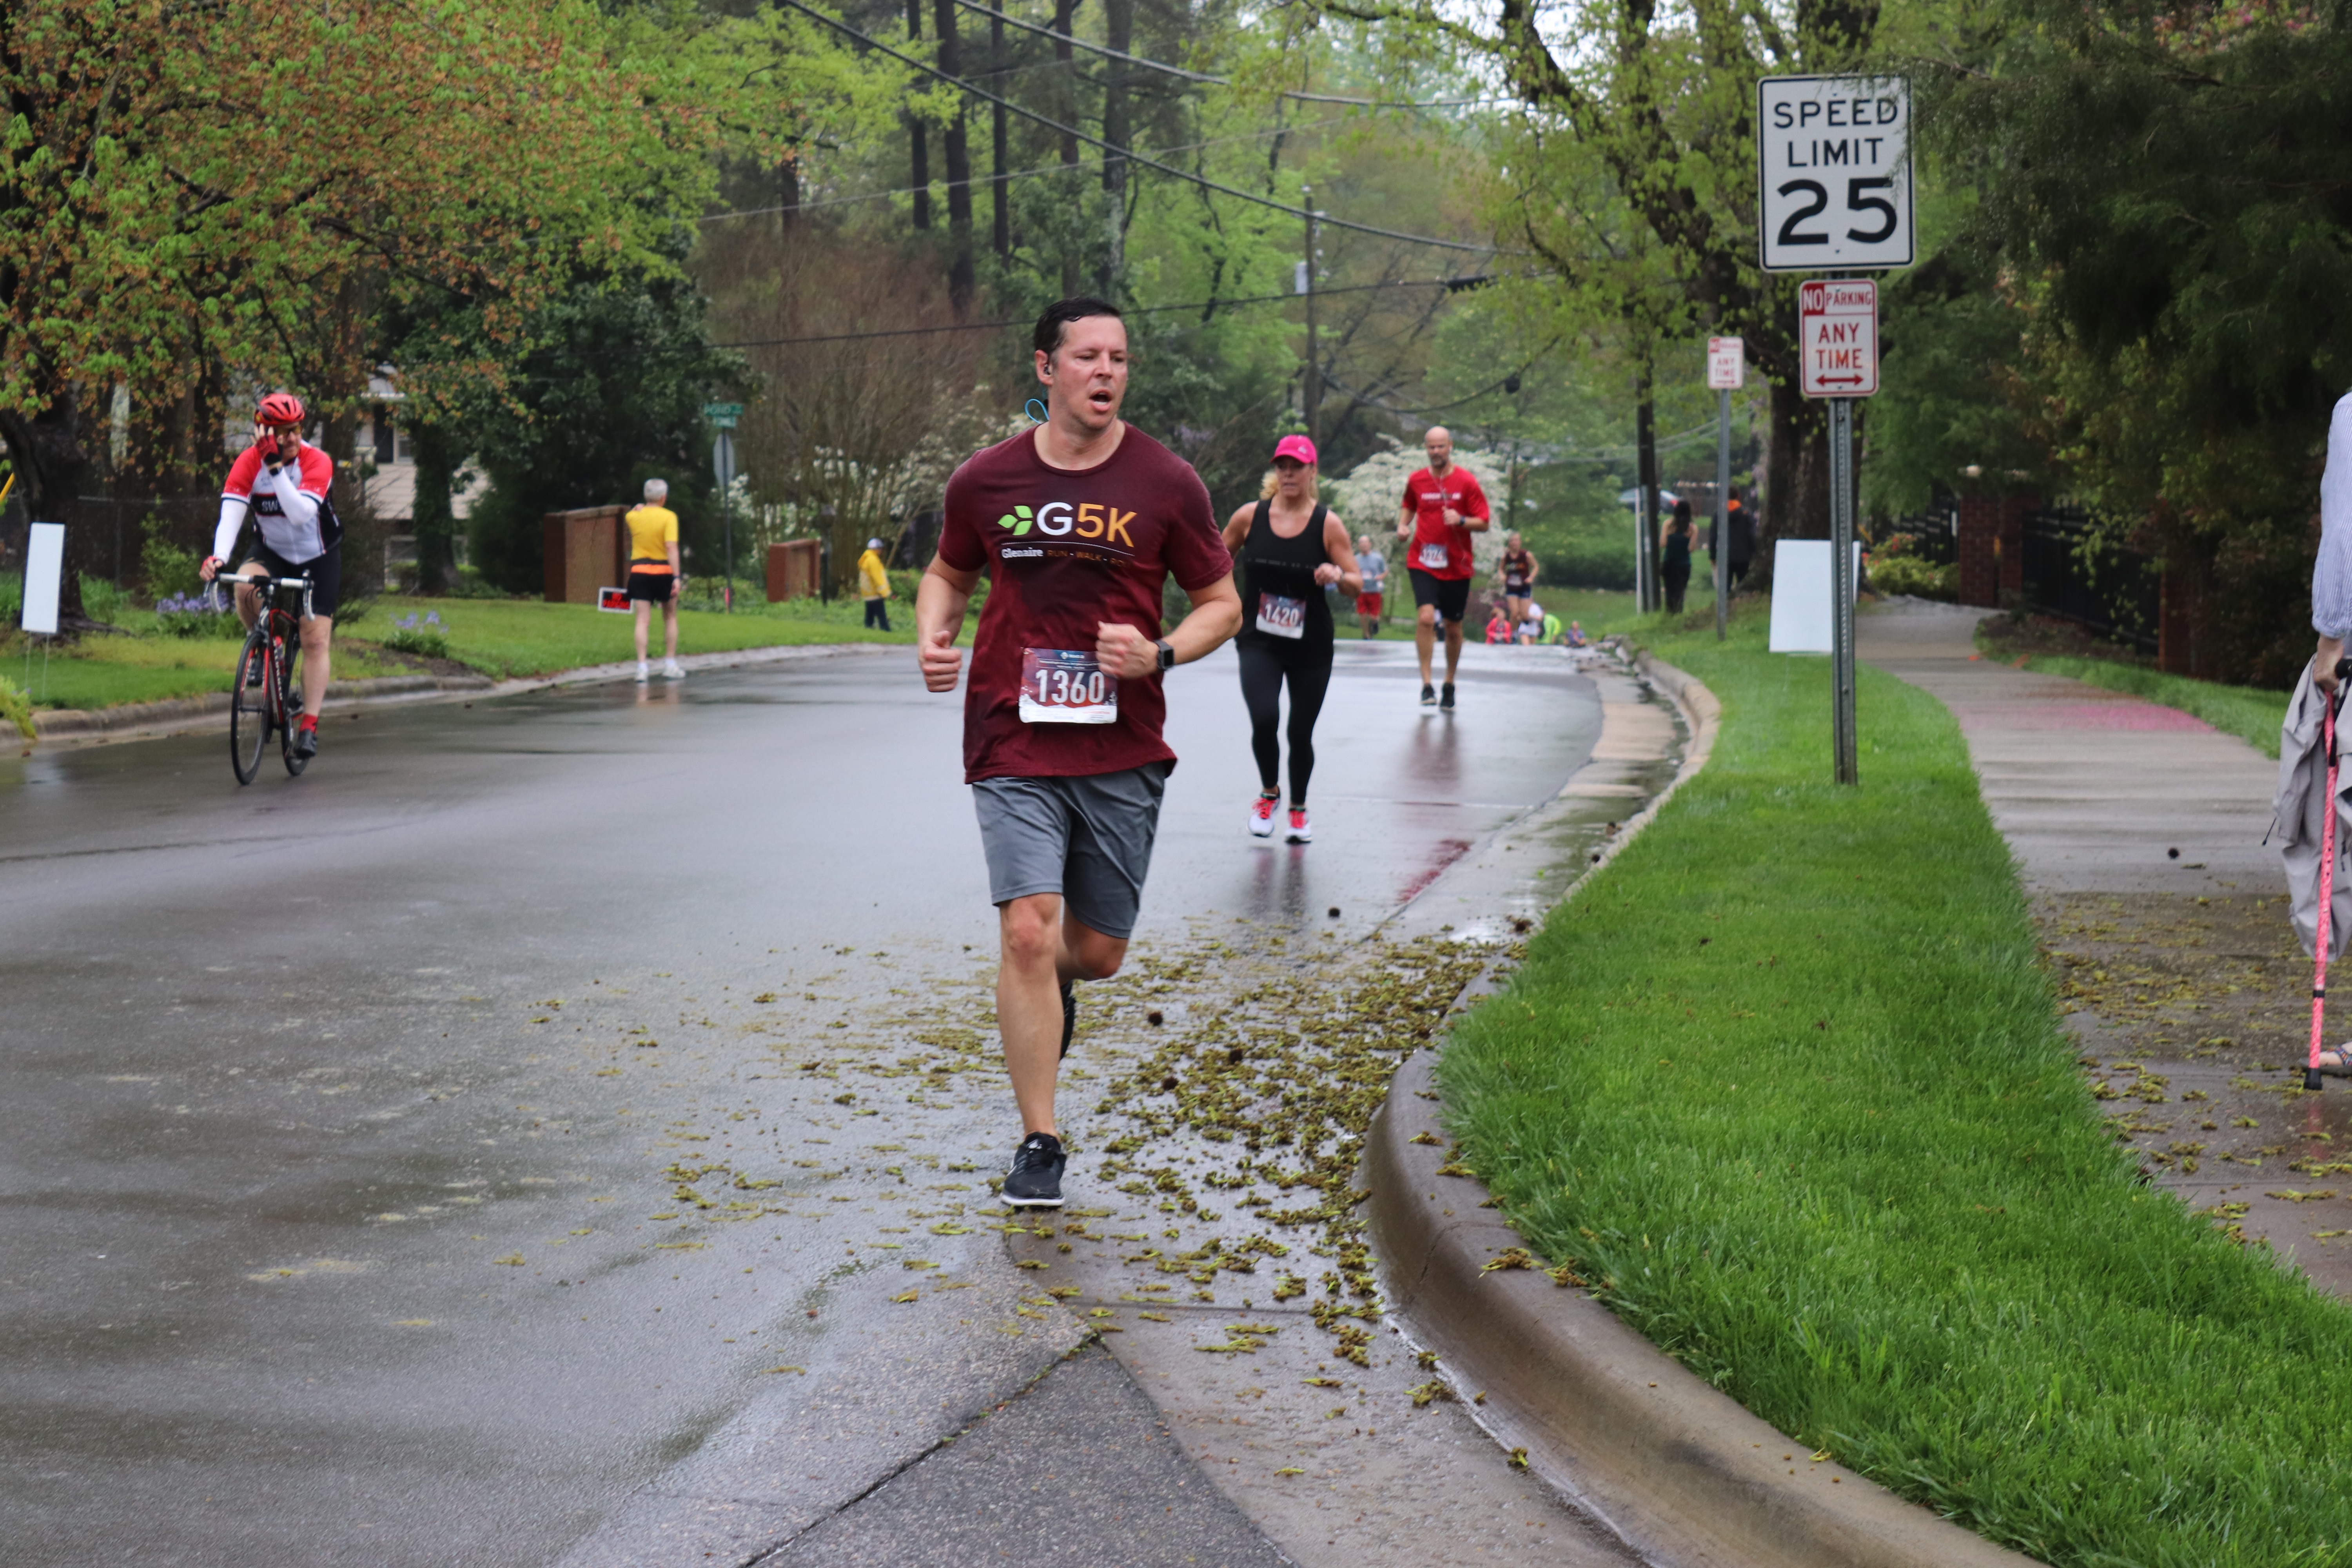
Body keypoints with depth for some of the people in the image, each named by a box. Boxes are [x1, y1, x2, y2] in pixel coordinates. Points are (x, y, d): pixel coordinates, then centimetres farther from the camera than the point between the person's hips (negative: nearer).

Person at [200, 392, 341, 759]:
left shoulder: (317, 462, -23)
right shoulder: (248, 463, -18)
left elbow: (301, 513, -37)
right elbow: (231, 514, -27)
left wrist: (276, 468, -44)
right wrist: (218, 557, -44)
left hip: (319, 558, -1)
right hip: (272, 552, 1)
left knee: (316, 641, -7)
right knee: (245, 585, -32)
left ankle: (309, 726, -2)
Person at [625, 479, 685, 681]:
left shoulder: (633, 516, 1)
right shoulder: (669, 517, -10)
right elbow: (672, 547, -18)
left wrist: (638, 509, 29)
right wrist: (677, 577, -20)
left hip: (639, 572, 2)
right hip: (663, 572, -2)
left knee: (643, 620, -1)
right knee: (670, 617, 14)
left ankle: (642, 667, -10)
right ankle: (670, 665, 15)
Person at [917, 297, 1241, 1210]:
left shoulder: (1167, 484, -1)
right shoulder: (986, 481, 2)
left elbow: (1222, 604, 6)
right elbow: (949, 573, 20)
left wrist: (1159, 655, -13)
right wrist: (933, 637, -1)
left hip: (1123, 754, 1)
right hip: (1013, 747, -1)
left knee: (1099, 952, 9)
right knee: (1027, 933, -14)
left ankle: (1054, 983, 49)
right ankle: (1038, 1145, -3)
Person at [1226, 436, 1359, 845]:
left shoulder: (1327, 524, -5)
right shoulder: (1250, 516, -3)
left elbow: (1357, 584, -5)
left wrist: (1338, 575, -26)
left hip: (1311, 646, 0)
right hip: (1259, 642, 0)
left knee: (1301, 734, 7)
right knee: (1264, 719, -21)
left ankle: (1298, 810, 33)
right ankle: (1269, 792, 9)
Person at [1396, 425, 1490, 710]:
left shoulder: (1467, 481, -3)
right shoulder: (1416, 480, 3)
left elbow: (1483, 523, -2)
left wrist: (1461, 521, -21)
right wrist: (1403, 525, 4)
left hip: (1457, 566, 0)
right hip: (1423, 563, 0)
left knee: (1453, 628, 9)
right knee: (1426, 617, -20)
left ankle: (1449, 685, 27)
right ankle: (1426, 684, -15)